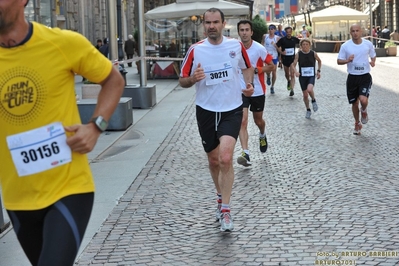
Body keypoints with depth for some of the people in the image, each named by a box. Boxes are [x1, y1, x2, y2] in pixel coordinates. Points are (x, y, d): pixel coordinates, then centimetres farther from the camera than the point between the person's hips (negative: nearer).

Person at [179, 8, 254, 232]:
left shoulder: (236, 45, -3)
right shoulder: (195, 50, -5)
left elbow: (247, 67, 16)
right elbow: (183, 81, 1)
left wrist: (250, 84, -3)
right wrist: (193, 78, -21)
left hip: (232, 110, -1)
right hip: (206, 111, 2)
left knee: (226, 158, -18)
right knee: (214, 161, 13)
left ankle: (225, 210, -9)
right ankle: (221, 197, 40)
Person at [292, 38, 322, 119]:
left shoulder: (313, 53, -4)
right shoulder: (298, 54, -6)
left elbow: (319, 61, 14)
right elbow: (293, 64, -8)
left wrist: (318, 70, 8)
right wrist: (296, 71, -27)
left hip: (311, 76, -1)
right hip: (302, 76, 1)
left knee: (309, 89, -29)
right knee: (305, 95, 7)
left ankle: (313, 100, 3)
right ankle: (308, 110, 28)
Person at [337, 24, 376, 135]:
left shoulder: (368, 44, -1)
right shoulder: (345, 46, -4)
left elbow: (373, 56, 15)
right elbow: (339, 61, 1)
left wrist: (373, 62, -8)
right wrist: (347, 60, -20)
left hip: (365, 77, -1)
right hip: (352, 77, 1)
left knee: (363, 100, -22)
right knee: (354, 103, 10)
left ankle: (364, 111, 15)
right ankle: (357, 124, 34)